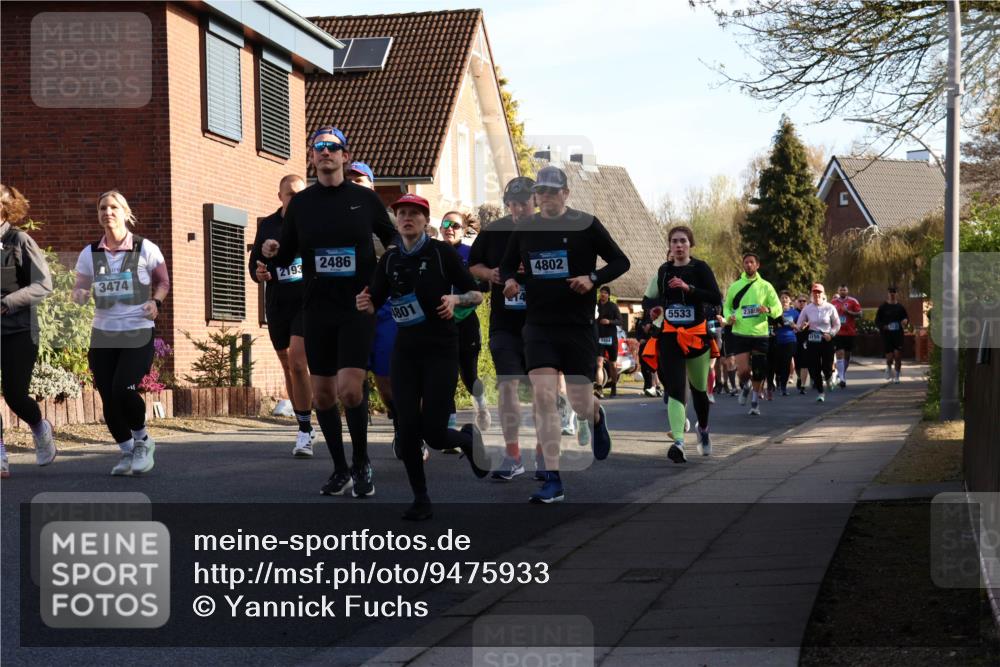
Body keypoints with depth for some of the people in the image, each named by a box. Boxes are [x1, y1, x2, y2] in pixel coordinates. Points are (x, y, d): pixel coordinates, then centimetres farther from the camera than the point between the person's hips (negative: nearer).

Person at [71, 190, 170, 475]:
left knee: (123, 389, -21)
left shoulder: (145, 249, -2)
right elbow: (79, 288, 8)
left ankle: (142, 440, 7)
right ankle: (127, 452, 23)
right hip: (103, 333, 3)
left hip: (138, 333, -3)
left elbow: (163, 282, 11)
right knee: (108, 398, 0)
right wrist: (79, 295, -16)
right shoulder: (90, 253, 4)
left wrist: (155, 301, -9)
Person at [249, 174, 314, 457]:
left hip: (308, 302, -4)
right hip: (277, 303, 5)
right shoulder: (267, 226, 9)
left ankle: (304, 432, -13)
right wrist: (259, 273, -8)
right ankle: (305, 427, 26)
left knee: (297, 362, -18)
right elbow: (255, 263, 14)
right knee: (288, 367, 12)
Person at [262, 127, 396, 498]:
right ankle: (340, 469, 21)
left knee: (350, 389, -15)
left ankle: (362, 463, 5)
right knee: (322, 393, 6)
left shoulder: (365, 199, 2)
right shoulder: (300, 203, 7)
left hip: (357, 306, -3)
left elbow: (391, 238, 14)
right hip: (317, 310, 3)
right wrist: (272, 252, -10)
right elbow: (286, 256, 12)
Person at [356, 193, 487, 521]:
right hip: (405, 353, 4)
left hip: (441, 352, -4)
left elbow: (477, 294, -1)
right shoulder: (390, 259, 7)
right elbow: (374, 304, 9)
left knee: (434, 434, -7)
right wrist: (363, 304, -14)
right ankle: (421, 500, 11)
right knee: (407, 431, -5)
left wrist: (455, 299, -21)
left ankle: (469, 438, 28)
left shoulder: (442, 252, -4)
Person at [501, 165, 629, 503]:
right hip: (538, 326, 2)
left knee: (581, 406, 4)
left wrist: (593, 278, -17)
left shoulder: (586, 224, -4)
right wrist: (509, 280, -4)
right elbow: (507, 264, 19)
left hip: (578, 325, -2)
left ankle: (597, 416, 44)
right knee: (543, 398, -12)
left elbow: (621, 261, 0)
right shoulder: (524, 229, 5)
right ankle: (553, 481, -9)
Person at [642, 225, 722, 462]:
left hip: (697, 336, -1)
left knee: (699, 388, 13)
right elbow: (647, 299, 20)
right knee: (675, 389, -13)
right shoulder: (663, 271, 9)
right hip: (670, 336, 1)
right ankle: (678, 443, -24)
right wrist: (653, 308, -3)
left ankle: (703, 428, 42)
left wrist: (689, 288, -24)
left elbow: (716, 298, -13)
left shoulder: (700, 268, -2)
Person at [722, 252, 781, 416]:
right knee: (743, 370, -10)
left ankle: (755, 401, 26)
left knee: (758, 371, 6)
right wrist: (728, 317, -6)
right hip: (740, 334, 0)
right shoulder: (735, 286, 6)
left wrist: (768, 309, -18)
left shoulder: (765, 286, 4)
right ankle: (744, 386, 24)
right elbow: (727, 306, 16)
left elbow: (778, 308, 4)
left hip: (760, 334, 0)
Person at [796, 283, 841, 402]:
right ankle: (821, 392, 12)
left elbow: (837, 325, 6)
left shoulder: (830, 308, -2)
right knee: (814, 368, -2)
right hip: (812, 341, 1)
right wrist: (802, 327, -15)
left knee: (827, 367, -4)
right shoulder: (807, 309, 2)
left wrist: (831, 334, -12)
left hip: (827, 340, -1)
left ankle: (829, 377, 35)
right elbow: (799, 324, 8)